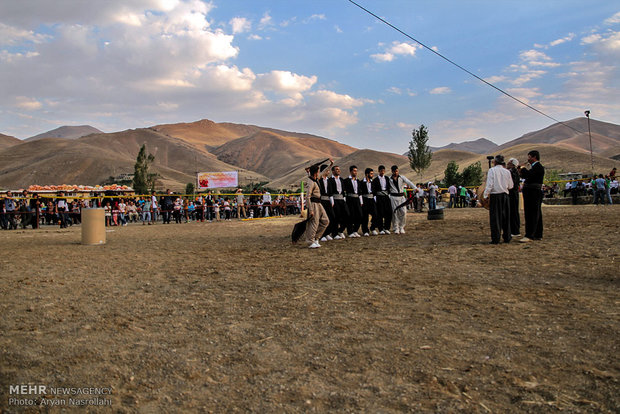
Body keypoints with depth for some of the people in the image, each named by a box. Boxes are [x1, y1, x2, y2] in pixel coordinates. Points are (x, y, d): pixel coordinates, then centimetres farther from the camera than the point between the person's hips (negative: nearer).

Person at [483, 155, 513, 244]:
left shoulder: (492, 170, -7)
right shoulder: (507, 171, 4)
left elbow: (489, 185, -14)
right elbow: (510, 186, 8)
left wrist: (485, 195, -9)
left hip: (495, 196, -4)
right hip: (505, 196, 4)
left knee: (495, 217, 1)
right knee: (505, 217, 13)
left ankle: (496, 239, 1)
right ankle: (507, 238, 18)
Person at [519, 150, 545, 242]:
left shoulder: (538, 166, -12)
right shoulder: (534, 166, 20)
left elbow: (528, 174, -25)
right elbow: (528, 176, 20)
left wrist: (522, 169, -9)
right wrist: (522, 173, 5)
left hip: (534, 193, -10)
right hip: (532, 193, 10)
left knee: (531, 215, -11)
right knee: (536, 214, 13)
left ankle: (529, 236, -13)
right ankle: (538, 235, 19)